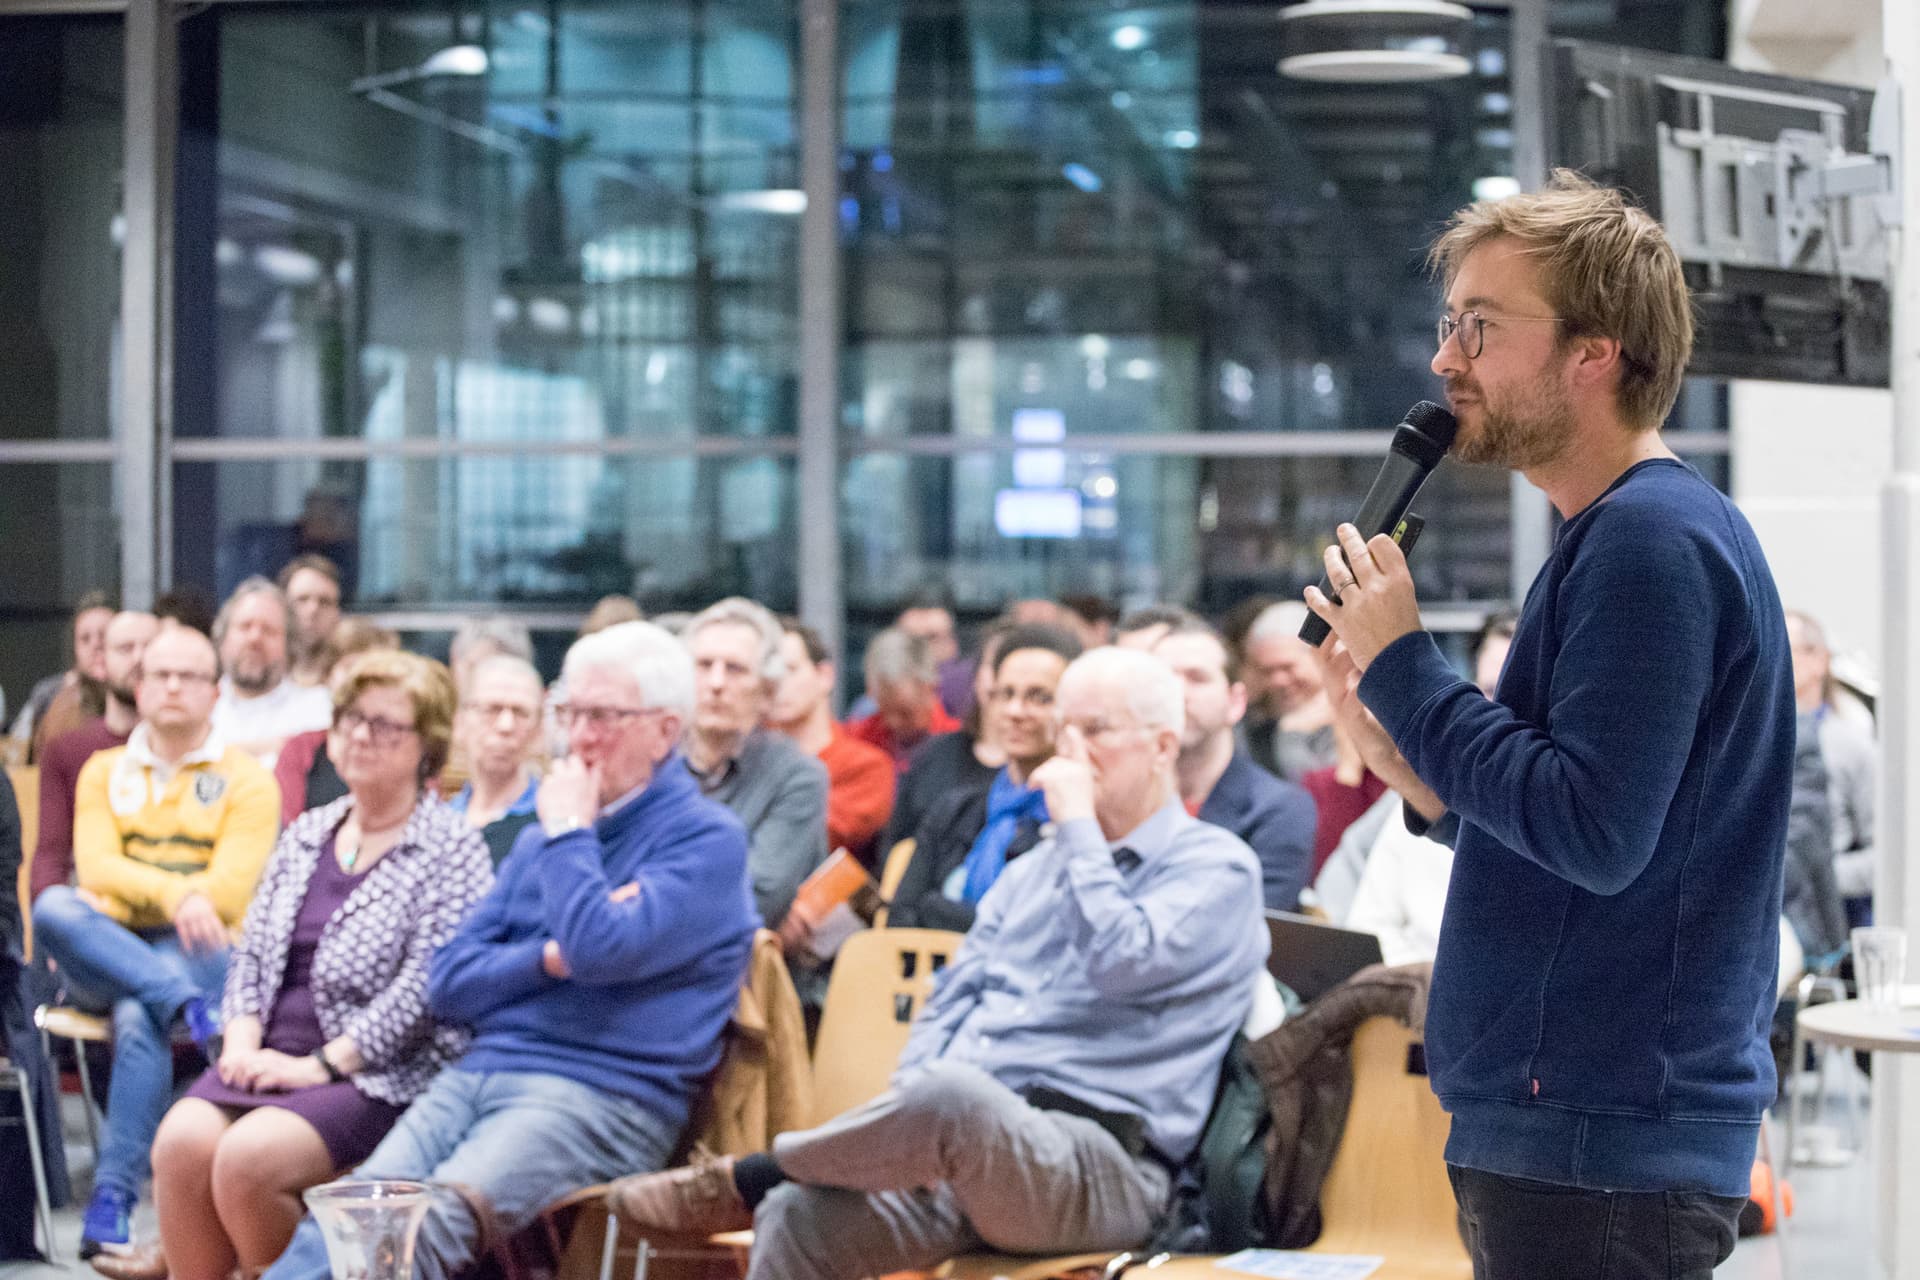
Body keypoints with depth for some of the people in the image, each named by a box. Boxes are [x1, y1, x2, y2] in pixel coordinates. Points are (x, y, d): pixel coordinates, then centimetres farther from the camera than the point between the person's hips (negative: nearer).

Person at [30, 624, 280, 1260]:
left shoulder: (247, 780, 10)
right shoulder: (104, 772, 18)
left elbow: (229, 891, -3)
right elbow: (96, 869, 0)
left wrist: (129, 891, -8)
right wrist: (174, 894, -19)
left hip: (199, 953, -3)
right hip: (105, 953, 3)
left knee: (138, 1016, -37)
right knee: (52, 906, -31)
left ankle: (112, 1201, -37)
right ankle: (183, 1004, -39)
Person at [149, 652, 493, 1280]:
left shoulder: (454, 850, -2)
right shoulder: (305, 835, 19)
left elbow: (425, 988, -12)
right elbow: (252, 952, 17)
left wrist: (320, 1064, -15)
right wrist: (241, 1042, -2)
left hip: (379, 1076, -6)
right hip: (272, 1057, 6)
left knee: (247, 1158, -29)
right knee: (181, 1141, -23)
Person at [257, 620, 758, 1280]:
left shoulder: (707, 839, 1)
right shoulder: (542, 838, 24)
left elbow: (602, 948, -17)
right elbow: (447, 984, 16)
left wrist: (567, 829, -2)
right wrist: (549, 959, -3)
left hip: (601, 1095, -6)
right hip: (479, 1071, 6)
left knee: (431, 1220, -32)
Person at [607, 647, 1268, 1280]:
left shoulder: (1217, 868, 2)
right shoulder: (1035, 868, 26)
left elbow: (1123, 964, -16)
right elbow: (950, 1003, 22)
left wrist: (1077, 821, -5)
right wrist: (906, 1133, 3)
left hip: (1100, 1172, -7)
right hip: (967, 1142, 7)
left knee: (952, 1094, -37)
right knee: (797, 1217, -20)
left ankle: (748, 1180, -13)